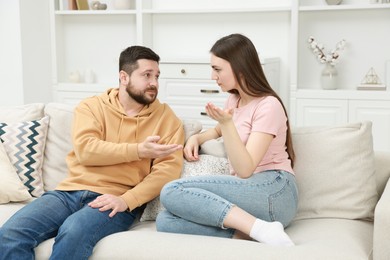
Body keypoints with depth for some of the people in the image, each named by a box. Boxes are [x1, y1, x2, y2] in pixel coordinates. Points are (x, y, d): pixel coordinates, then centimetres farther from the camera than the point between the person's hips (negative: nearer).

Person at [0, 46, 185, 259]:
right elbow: (85, 150, -5)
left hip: (115, 199, -2)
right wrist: (138, 150, -15)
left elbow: (169, 168, -3)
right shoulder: (91, 106, 12)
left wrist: (127, 200, -17)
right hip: (70, 192, 2)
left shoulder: (166, 117, 9)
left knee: (74, 233, -34)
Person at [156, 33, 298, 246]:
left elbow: (245, 170, -15)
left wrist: (227, 122, -24)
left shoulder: (268, 106, -7)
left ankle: (259, 228, -29)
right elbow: (220, 130, 39)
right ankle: (256, 231, -27)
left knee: (173, 191, -24)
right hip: (245, 193, 8)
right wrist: (196, 138, 18)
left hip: (273, 192, -8)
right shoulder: (233, 100, 17)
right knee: (165, 220, -17)